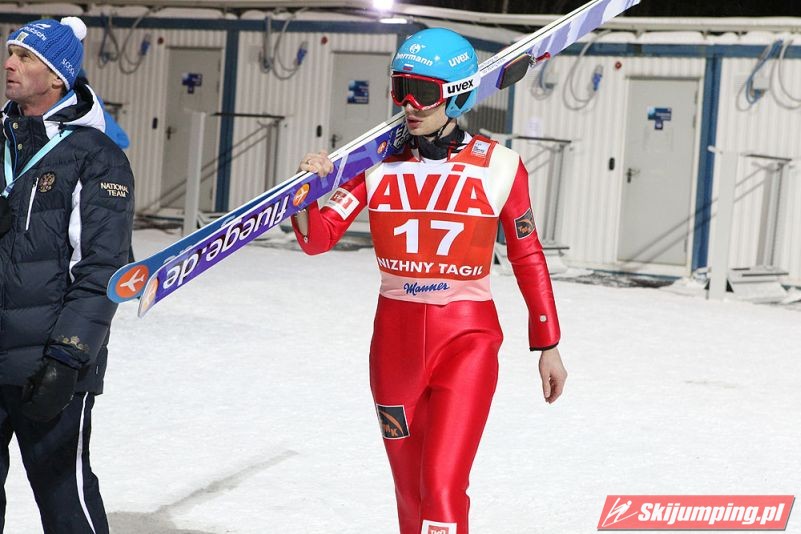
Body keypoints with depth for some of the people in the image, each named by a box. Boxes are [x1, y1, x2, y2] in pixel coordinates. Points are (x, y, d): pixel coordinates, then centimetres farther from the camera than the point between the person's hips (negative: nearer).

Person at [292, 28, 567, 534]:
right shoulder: (379, 163, -1)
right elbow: (317, 239, -4)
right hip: (395, 339, 3)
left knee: (442, 489, -16)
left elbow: (528, 256, 4)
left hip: (466, 341, -3)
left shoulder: (498, 166, -6)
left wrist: (548, 346, 8)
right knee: (410, 490, 16)